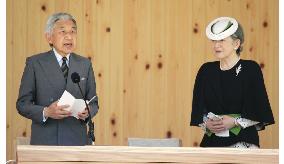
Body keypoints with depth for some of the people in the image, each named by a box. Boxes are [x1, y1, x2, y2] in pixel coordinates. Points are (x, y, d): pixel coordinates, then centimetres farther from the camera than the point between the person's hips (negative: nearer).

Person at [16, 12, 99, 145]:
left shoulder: (85, 64, 9)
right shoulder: (34, 63, 0)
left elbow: (93, 103, 11)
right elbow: (23, 104, -1)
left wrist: (87, 112, -10)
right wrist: (46, 112, -18)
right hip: (45, 141, -2)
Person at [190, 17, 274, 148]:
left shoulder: (251, 69, -2)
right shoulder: (206, 70, 9)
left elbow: (260, 110, -3)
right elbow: (198, 107, 11)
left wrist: (235, 122, -13)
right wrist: (206, 122, -8)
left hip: (243, 141, -3)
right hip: (212, 141, 3)